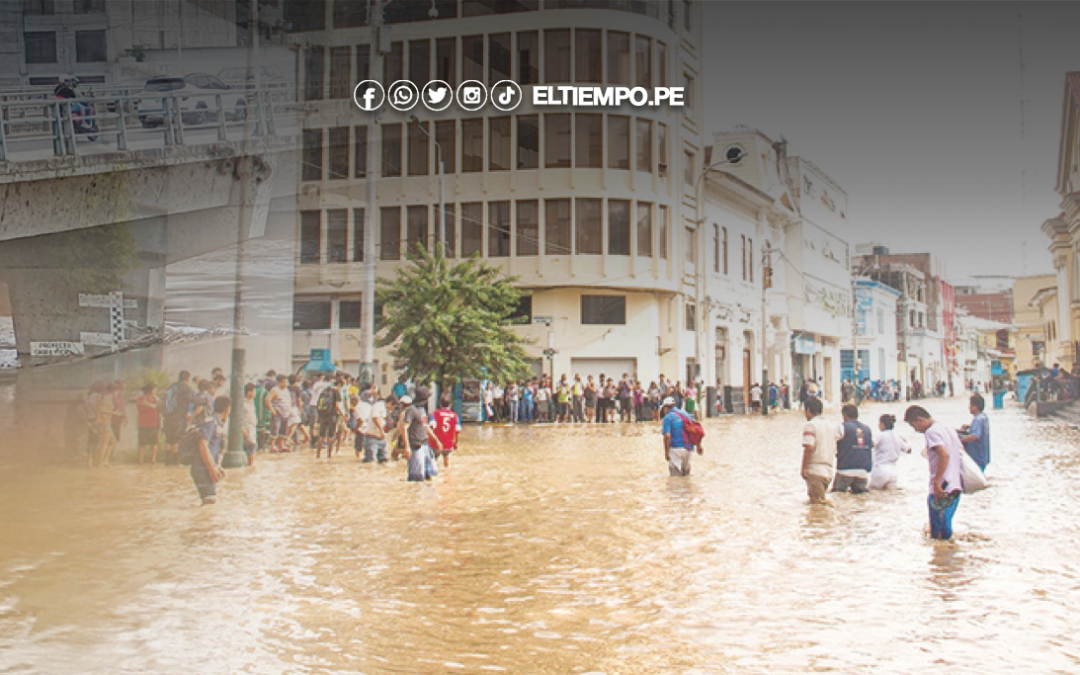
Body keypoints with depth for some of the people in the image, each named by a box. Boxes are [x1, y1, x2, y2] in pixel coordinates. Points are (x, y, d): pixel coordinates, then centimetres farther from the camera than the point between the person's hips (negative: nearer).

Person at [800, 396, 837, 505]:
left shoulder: (810, 425, -8)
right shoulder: (831, 426, 16)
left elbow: (809, 448, -18)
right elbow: (834, 451, 18)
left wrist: (803, 468, -13)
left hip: (815, 471, -7)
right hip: (829, 472, 7)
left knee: (817, 502, -5)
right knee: (821, 500, 18)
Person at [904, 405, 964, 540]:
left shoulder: (932, 431, -12)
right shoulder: (948, 429, 17)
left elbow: (944, 455, -26)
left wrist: (936, 482, -24)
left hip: (941, 489, -9)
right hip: (956, 486, 9)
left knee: (937, 534, -3)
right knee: (945, 528, 17)